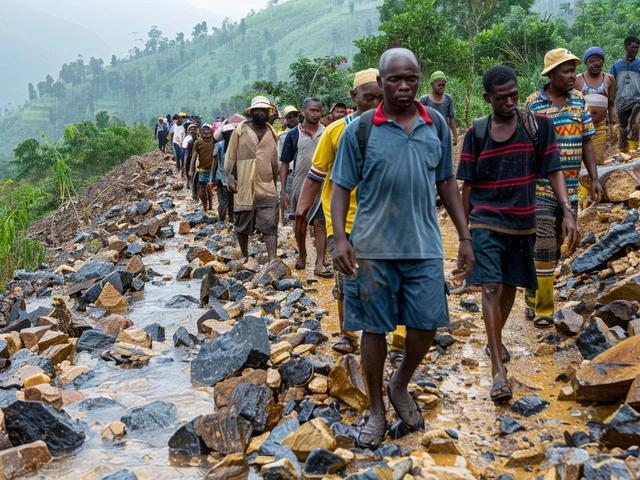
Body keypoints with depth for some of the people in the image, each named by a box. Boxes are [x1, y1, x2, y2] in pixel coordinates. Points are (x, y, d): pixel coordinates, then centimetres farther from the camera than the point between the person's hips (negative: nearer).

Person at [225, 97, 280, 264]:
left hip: (267, 188, 2)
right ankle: (245, 257, 25)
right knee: (242, 225, 9)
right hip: (244, 187, -2)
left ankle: (272, 260, -11)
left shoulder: (271, 133, 11)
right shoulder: (240, 130, 1)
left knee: (270, 225, -8)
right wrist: (230, 177, -8)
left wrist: (275, 183, 23)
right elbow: (230, 156, 3)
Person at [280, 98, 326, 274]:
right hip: (299, 186, 1)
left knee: (320, 223, -8)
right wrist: (283, 190, -4)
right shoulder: (293, 135, 1)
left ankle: (320, 264, -9)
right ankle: (302, 256, 31)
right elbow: (285, 163, 2)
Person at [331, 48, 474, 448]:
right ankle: (377, 410, 24)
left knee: (426, 325, 4)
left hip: (425, 246, 2)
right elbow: (342, 187, 0)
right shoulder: (360, 130, -3)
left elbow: (447, 182, 11)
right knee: (375, 329, 6)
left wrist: (465, 238, 9)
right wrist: (340, 238, -13)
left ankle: (401, 386, 33)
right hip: (373, 248, -2)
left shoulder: (437, 125, 5)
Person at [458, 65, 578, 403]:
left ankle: (494, 341, 40)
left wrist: (567, 212, -13)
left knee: (509, 288, 14)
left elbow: (553, 171, -2)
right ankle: (498, 370, -13)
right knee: (491, 288, -12)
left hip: (522, 223, 2)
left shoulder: (538, 126, -2)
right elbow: (467, 185, 3)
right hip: (486, 222, -2)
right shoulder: (476, 133, -2)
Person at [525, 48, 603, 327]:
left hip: (570, 189, 5)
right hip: (541, 188, -5)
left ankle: (533, 293, 29)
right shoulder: (534, 103, -7)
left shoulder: (579, 100, 6)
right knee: (543, 247, -6)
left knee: (555, 248, 12)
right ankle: (542, 308, 3)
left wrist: (594, 178, 3)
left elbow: (587, 141, 9)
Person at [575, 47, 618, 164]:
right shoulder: (577, 80, 3)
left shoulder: (609, 79, 11)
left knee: (598, 161, -1)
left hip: (601, 126, 2)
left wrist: (612, 123, 6)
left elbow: (611, 105, 14)